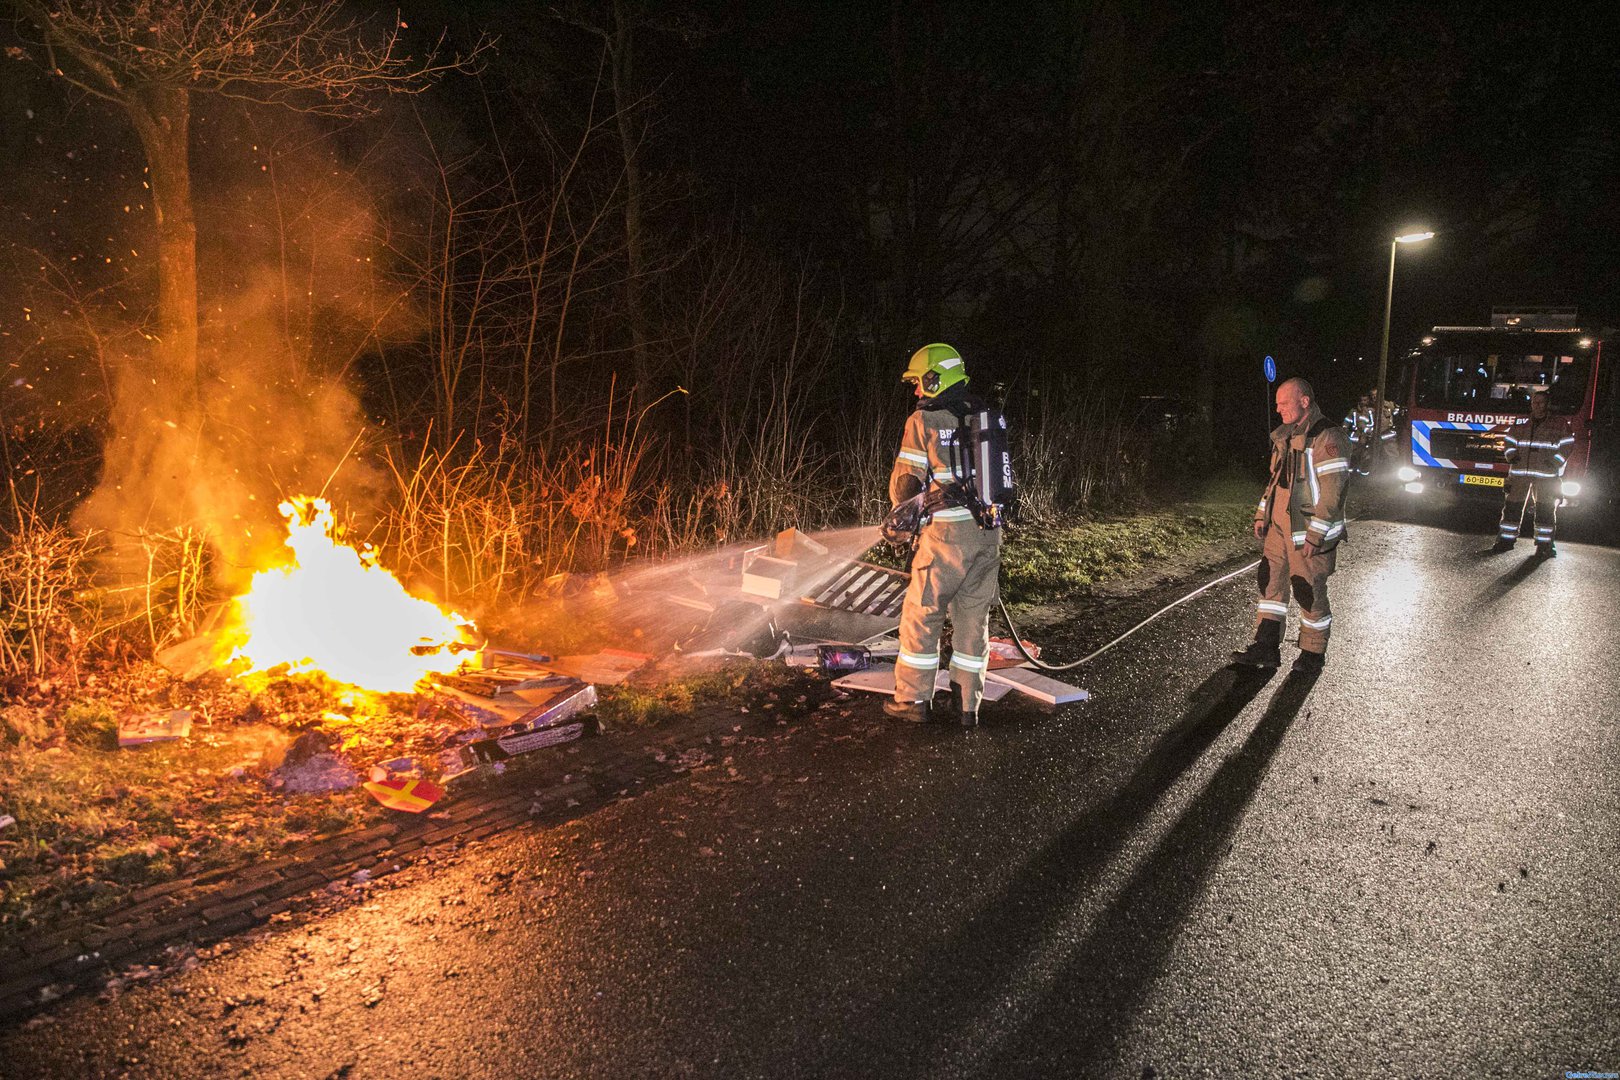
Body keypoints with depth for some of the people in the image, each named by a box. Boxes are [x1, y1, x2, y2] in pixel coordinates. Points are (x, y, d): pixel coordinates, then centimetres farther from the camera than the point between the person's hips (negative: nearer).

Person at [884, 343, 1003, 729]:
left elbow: (905, 481, -5)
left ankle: (914, 699, 14)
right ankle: (968, 704, 18)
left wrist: (900, 512, 14)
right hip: (989, 531, 6)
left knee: (921, 615, 7)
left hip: (947, 535, -6)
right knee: (974, 618, 12)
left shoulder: (923, 421, -7)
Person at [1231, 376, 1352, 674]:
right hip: (1279, 527, 8)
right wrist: (1261, 515, 15)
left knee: (1310, 591, 2)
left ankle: (1313, 654, 18)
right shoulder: (1285, 435, 12)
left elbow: (1333, 490, -20)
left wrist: (1315, 535, -21)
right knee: (1271, 582, 9)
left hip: (1310, 532, -8)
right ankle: (1266, 647, 17)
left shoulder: (1327, 437, -16)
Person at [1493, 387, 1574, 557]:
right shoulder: (1521, 422, 11)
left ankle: (1544, 544, 5)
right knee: (1512, 505, 4)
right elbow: (1509, 440, 19)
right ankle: (1506, 539, 12)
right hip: (1519, 472, 3)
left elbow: (1567, 445, 1)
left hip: (1546, 474, -3)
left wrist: (1555, 462, -11)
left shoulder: (1559, 423, 3)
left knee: (1546, 509, -2)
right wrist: (1511, 455, 2)